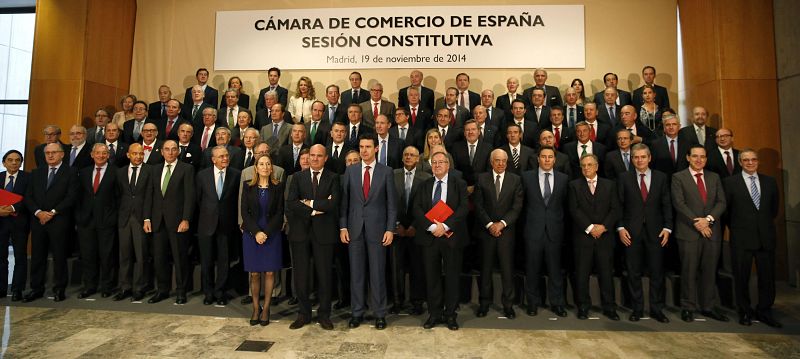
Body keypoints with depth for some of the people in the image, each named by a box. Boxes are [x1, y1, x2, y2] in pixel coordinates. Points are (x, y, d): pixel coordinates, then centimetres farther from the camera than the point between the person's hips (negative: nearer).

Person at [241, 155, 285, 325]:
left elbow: (279, 213, -3)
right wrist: (256, 232, -11)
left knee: (269, 272, 2)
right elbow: (244, 212, 0)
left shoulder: (278, 187, 1)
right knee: (254, 273, 5)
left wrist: (266, 233, -11)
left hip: (272, 234, -1)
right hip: (251, 234, 1)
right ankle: (256, 308, 16)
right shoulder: (248, 187, 5)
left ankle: (266, 309, 13)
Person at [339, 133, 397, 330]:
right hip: (354, 228, 2)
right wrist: (343, 227, 0)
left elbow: (391, 203, 0)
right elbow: (344, 201, 6)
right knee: (356, 273, 9)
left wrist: (390, 229, -6)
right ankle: (357, 312, 23)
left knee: (378, 273, 5)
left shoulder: (386, 172, 0)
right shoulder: (350, 171, 6)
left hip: (377, 228, -2)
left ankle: (379, 313, 19)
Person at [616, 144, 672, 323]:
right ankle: (637, 308, 18)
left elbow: (667, 205, 6)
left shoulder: (661, 177, 7)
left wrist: (667, 227, -3)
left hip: (655, 231, 1)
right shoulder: (624, 178, 4)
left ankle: (657, 309, 20)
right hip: (632, 232, -1)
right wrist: (620, 227, -7)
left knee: (657, 272, 7)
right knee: (634, 273, 6)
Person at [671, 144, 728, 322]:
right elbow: (679, 204, -7)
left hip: (712, 231, 4)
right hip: (689, 232, -4)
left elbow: (721, 202, 5)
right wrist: (697, 223, -14)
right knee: (689, 271, 1)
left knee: (710, 272, 9)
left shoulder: (714, 177, 14)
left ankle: (708, 307, 20)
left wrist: (708, 219, -11)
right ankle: (688, 308, 11)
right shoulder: (678, 177, 1)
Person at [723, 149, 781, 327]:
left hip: (766, 237, 3)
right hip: (741, 238, -3)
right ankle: (745, 312, 19)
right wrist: (735, 227, 5)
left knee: (768, 276, 7)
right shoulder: (730, 182, -2)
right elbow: (725, 208, 3)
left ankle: (764, 312, 23)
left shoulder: (770, 182, 9)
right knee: (742, 277, 6)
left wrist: (766, 224, 14)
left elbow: (774, 207, 17)